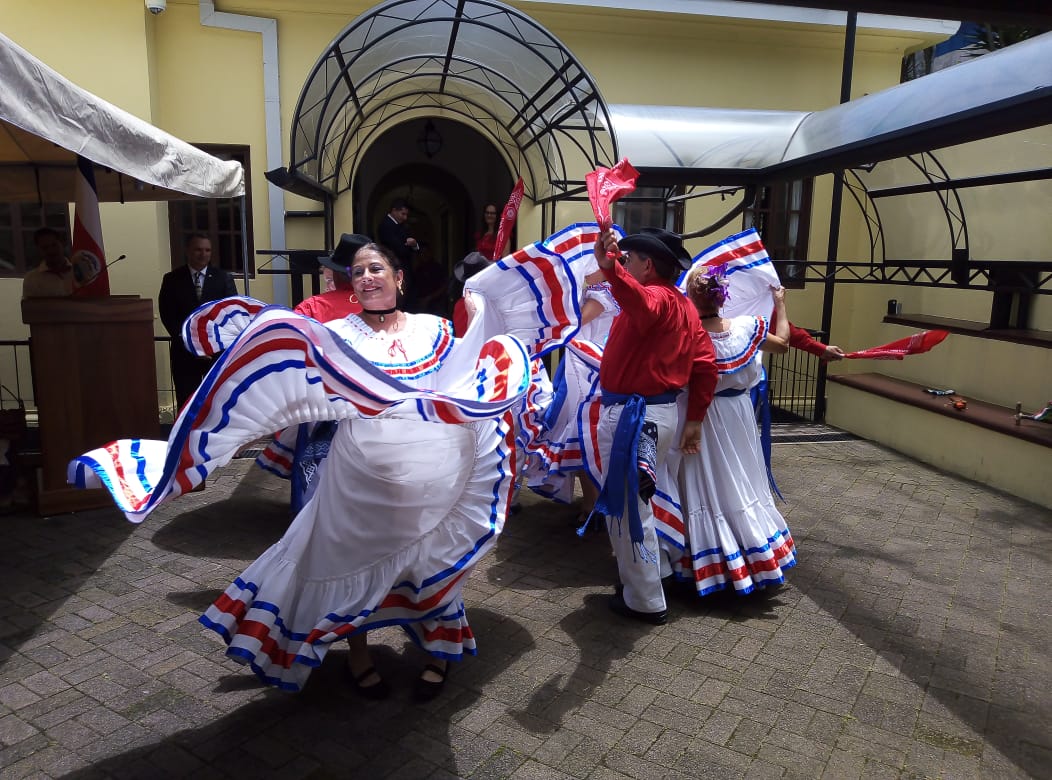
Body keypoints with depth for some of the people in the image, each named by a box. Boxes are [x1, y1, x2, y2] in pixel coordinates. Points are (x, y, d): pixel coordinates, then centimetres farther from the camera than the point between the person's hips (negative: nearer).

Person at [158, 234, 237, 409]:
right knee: (186, 402, 1)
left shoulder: (223, 278, 6)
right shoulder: (172, 279, 6)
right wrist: (186, 340, -10)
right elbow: (167, 314, 1)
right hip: (185, 350, 0)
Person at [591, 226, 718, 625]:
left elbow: (642, 306, -45)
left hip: (632, 416, -10)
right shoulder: (683, 306, 13)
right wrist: (694, 419, 13)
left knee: (627, 506, 2)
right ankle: (656, 572, 42)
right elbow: (705, 363, 11)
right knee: (641, 501, 25)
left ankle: (645, 601, 14)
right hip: (663, 411, 10)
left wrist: (609, 266, -62)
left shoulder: (655, 297, -17)